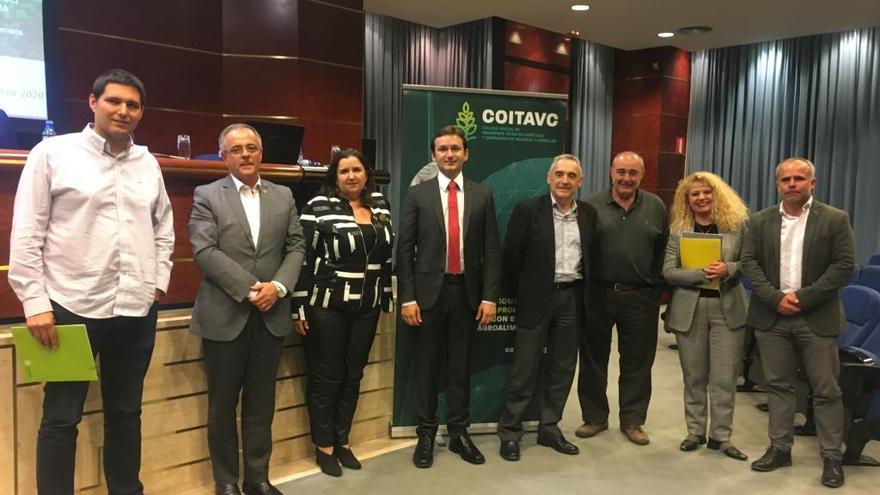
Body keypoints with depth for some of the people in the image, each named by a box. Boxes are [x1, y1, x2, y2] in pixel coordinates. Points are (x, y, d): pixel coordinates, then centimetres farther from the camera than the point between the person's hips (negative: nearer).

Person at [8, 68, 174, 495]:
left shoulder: (148, 163, 9)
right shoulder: (53, 153, -3)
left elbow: (164, 227, 19)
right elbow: (26, 234, -5)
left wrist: (160, 280, 9)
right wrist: (35, 302, -9)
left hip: (137, 309, 4)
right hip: (72, 307, -4)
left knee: (125, 411, 16)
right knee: (61, 418, 5)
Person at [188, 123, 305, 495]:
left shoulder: (283, 196, 11)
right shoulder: (207, 196, 1)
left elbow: (296, 247, 6)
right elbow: (204, 251, -10)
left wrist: (277, 287, -10)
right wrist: (249, 288, -17)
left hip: (271, 315, 3)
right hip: (224, 315, -3)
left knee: (261, 403, 11)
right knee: (223, 404, 8)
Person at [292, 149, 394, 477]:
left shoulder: (380, 206, 7)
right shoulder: (318, 207, -9)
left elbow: (386, 255, 13)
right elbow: (303, 258, -9)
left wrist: (388, 299, 13)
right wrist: (299, 308, -10)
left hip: (366, 308, 5)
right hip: (326, 306, -5)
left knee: (353, 375, 14)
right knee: (326, 376, 7)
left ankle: (343, 442, 29)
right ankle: (323, 447, 23)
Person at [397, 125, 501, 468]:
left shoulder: (482, 196, 4)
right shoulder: (417, 194, 0)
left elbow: (491, 250, 3)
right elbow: (405, 249, -2)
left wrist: (489, 297, -4)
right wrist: (407, 298, -7)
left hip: (467, 291, 1)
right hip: (429, 290, -1)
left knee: (461, 364, 11)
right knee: (428, 364, 8)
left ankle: (459, 433, 25)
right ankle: (426, 434, 22)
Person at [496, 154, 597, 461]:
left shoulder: (589, 215, 7)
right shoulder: (528, 210, -6)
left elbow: (591, 258, 12)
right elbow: (511, 257, -4)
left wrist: (584, 295, 7)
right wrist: (520, 295, -2)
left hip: (572, 299, 4)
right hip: (537, 298, -4)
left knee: (563, 368, 12)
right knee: (524, 370, 2)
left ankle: (549, 429, 26)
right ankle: (510, 433, 14)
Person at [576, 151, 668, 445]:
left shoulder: (656, 207, 5)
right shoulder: (592, 205, -1)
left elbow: (665, 250, 6)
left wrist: (656, 285, -1)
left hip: (640, 298, 1)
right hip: (597, 295, -1)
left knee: (637, 362, 10)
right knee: (593, 360, 9)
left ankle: (632, 421, 25)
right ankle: (594, 417, 26)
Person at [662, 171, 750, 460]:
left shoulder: (737, 224, 2)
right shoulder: (678, 229, 2)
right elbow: (668, 271, -4)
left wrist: (728, 269, -17)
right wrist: (702, 274, -18)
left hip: (727, 308, 0)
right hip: (689, 308, 1)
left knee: (725, 376, 2)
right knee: (694, 376, 10)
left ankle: (720, 436, 15)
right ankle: (695, 431, 23)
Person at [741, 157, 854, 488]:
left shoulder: (835, 219, -1)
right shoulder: (760, 221, 6)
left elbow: (843, 266, -6)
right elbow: (749, 263, 1)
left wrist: (804, 297, -14)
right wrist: (775, 298, -12)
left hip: (817, 318, -2)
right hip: (772, 317, 2)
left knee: (826, 389, 3)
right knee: (777, 385, 9)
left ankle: (832, 456, 15)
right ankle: (780, 448, 20)